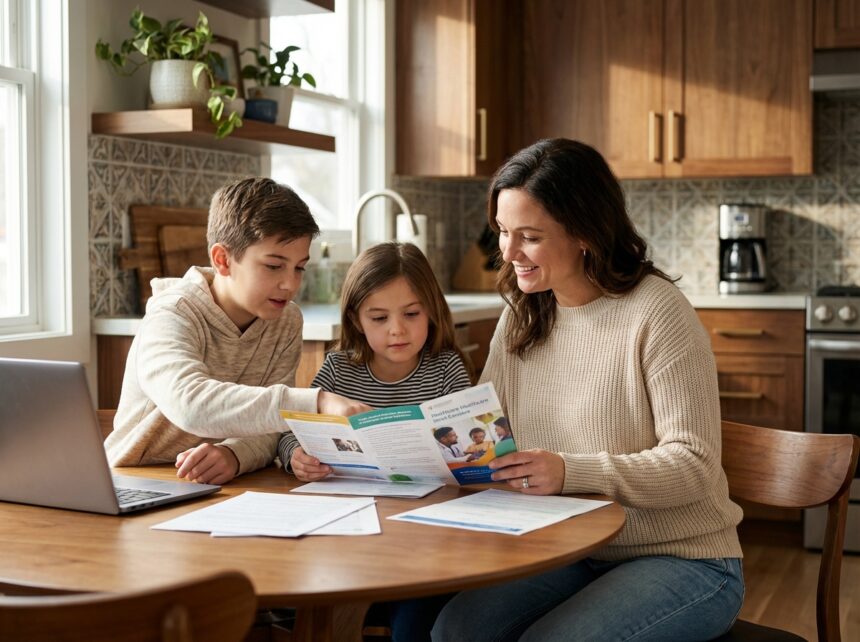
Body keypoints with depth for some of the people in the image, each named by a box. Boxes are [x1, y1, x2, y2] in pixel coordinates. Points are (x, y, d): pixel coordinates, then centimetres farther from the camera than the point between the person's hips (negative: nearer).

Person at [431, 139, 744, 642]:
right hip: (571, 554, 5)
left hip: (684, 561, -5)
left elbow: (694, 464, -19)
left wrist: (570, 473, -32)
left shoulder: (657, 312, -17)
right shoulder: (523, 316, 5)